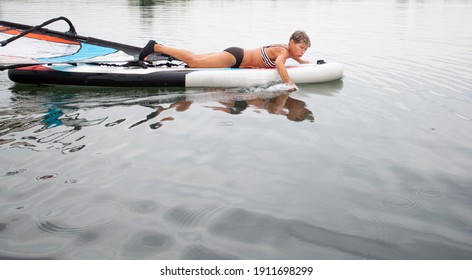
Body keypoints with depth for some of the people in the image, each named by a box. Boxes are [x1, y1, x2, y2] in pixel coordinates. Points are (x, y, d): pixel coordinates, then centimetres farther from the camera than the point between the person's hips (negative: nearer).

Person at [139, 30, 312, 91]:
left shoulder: (289, 50, 8)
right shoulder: (284, 51, -18)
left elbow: (300, 61, 30)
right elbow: (278, 63, -42)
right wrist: (288, 82, -42)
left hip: (236, 56, 8)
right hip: (235, 57, -8)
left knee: (195, 58, 13)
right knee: (193, 61, -12)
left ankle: (161, 49, 18)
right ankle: (156, 47, -8)